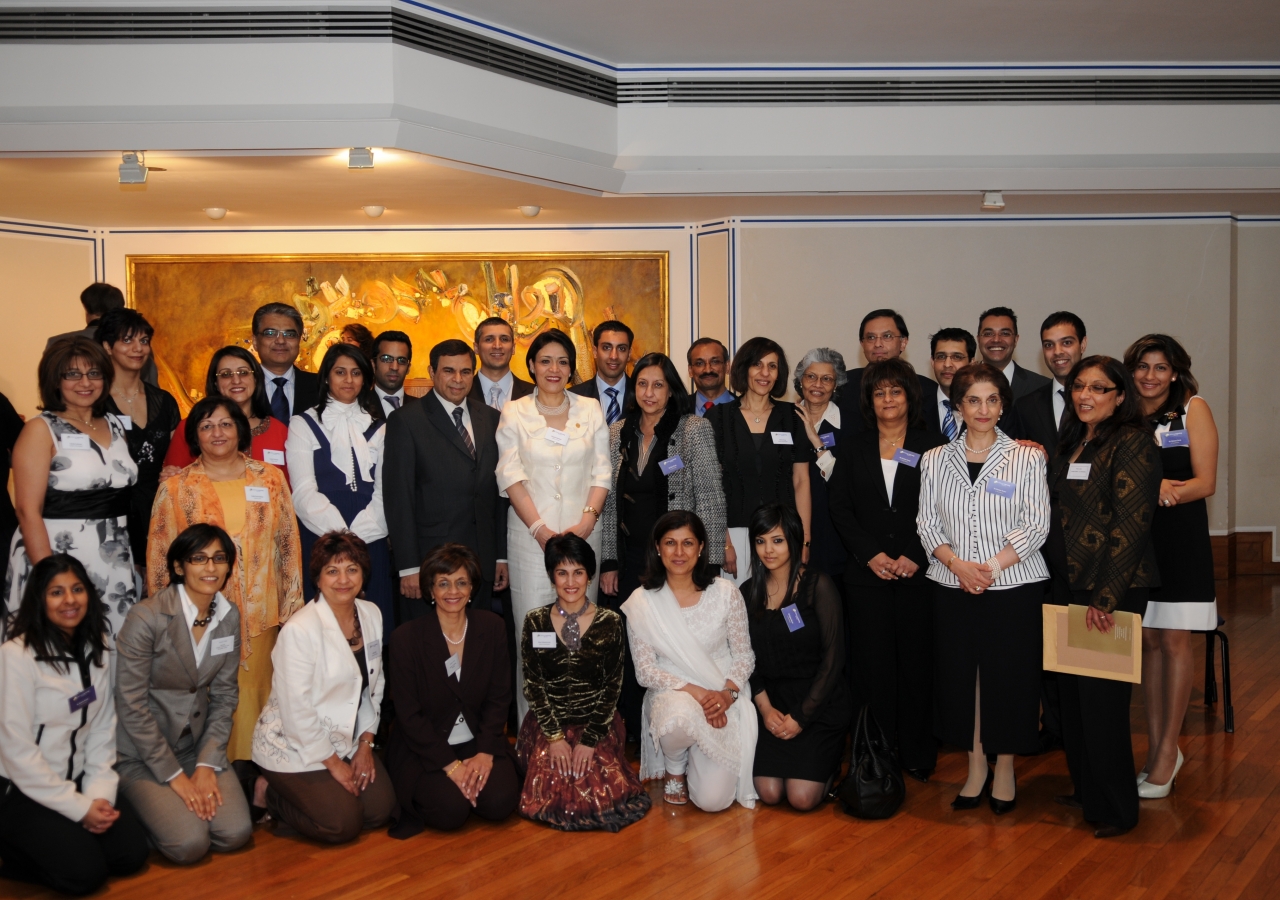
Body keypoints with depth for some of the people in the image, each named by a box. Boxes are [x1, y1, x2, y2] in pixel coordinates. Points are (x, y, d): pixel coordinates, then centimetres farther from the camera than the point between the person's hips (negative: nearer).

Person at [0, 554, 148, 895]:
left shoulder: (97, 648, 2)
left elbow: (103, 726, 4)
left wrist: (100, 792, -9)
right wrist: (79, 807, -17)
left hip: (77, 779, 7)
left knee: (132, 854, -5)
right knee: (85, 871, -18)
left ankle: (35, 846, 16)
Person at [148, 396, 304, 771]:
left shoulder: (270, 478, 7)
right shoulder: (175, 488, 3)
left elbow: (288, 542, 8)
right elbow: (159, 557, 4)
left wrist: (291, 606, 4)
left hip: (258, 614, 1)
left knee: (253, 691, 4)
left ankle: (250, 770, 17)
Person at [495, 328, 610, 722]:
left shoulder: (590, 410, 9)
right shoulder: (514, 412, 5)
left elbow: (602, 473, 6)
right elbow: (510, 476, -2)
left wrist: (585, 523, -9)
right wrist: (541, 530, -11)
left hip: (582, 533, 1)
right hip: (530, 535, -1)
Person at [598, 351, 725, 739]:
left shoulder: (694, 430, -5)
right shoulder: (618, 433, 8)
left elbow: (711, 499, -8)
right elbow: (609, 502, 10)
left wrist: (707, 564, -13)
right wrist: (608, 563, 6)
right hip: (630, 558, 4)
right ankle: (633, 737, 21)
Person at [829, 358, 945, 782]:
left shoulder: (932, 445, 4)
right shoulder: (856, 448, 11)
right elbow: (840, 507, 6)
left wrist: (915, 557, -11)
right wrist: (871, 554, -6)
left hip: (918, 572, -2)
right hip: (867, 573, 2)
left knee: (916, 660, 1)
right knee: (872, 662, 1)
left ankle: (917, 754, 13)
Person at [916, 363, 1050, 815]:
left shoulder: (1027, 457, 0)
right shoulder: (935, 460, 6)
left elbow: (1036, 525, -5)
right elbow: (927, 523, 4)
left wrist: (991, 567, -15)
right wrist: (958, 564, -13)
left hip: (1014, 586, -2)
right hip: (953, 587, 2)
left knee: (1010, 677, 2)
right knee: (960, 675, 5)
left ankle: (1005, 770, 19)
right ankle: (976, 768, 21)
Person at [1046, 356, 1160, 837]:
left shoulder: (1132, 443, -11)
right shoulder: (1073, 443, 14)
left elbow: (1129, 523, -17)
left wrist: (1105, 597, -20)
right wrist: (1061, 587, 7)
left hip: (1112, 591, -8)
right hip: (1069, 585, 8)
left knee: (1101, 697, -2)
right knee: (1072, 692, 14)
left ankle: (1115, 809, 11)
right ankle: (1087, 788, 29)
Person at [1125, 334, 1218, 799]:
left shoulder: (1193, 408, -1)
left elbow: (1206, 482, -7)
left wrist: (1167, 491, -26)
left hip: (1181, 538, -3)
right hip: (1135, 537, 3)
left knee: (1174, 641, -2)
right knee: (1148, 641, 7)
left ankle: (1167, 752, 7)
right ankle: (1157, 747, 15)